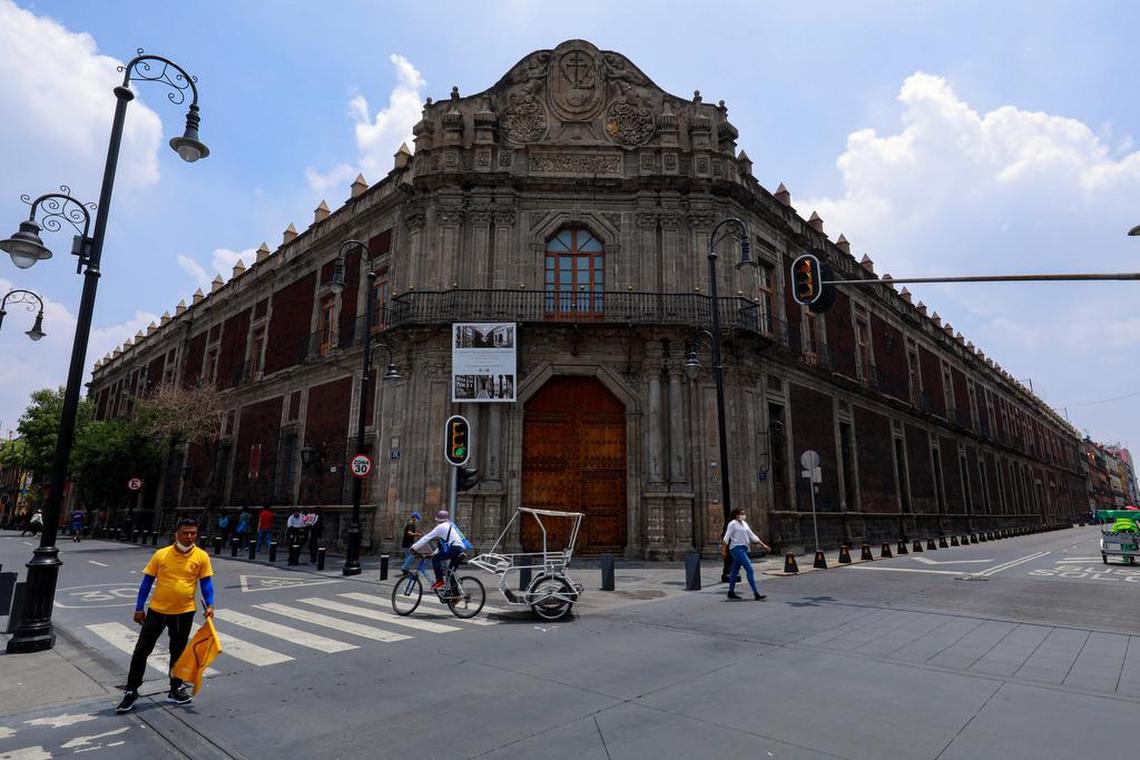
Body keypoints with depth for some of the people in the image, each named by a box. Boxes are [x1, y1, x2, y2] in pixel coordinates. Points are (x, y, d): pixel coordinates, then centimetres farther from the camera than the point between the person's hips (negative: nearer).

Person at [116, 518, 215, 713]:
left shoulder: (201, 557, -8)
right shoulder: (161, 554, -8)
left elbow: (206, 583, -3)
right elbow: (147, 581, 1)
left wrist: (209, 605, -15)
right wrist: (139, 608, 1)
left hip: (184, 612, 0)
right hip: (157, 610, 0)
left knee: (178, 652, 14)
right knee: (141, 650, 5)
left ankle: (175, 689, 30)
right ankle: (131, 691, 23)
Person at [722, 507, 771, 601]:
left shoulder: (744, 524, 16)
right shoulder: (733, 524, -7)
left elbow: (752, 536, 19)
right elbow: (727, 537, -13)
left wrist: (763, 545, 15)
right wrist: (724, 548, -24)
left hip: (743, 549, 8)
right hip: (737, 548, -8)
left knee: (735, 570, 13)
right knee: (749, 569, -14)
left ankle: (731, 592, 21)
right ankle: (756, 594, -14)